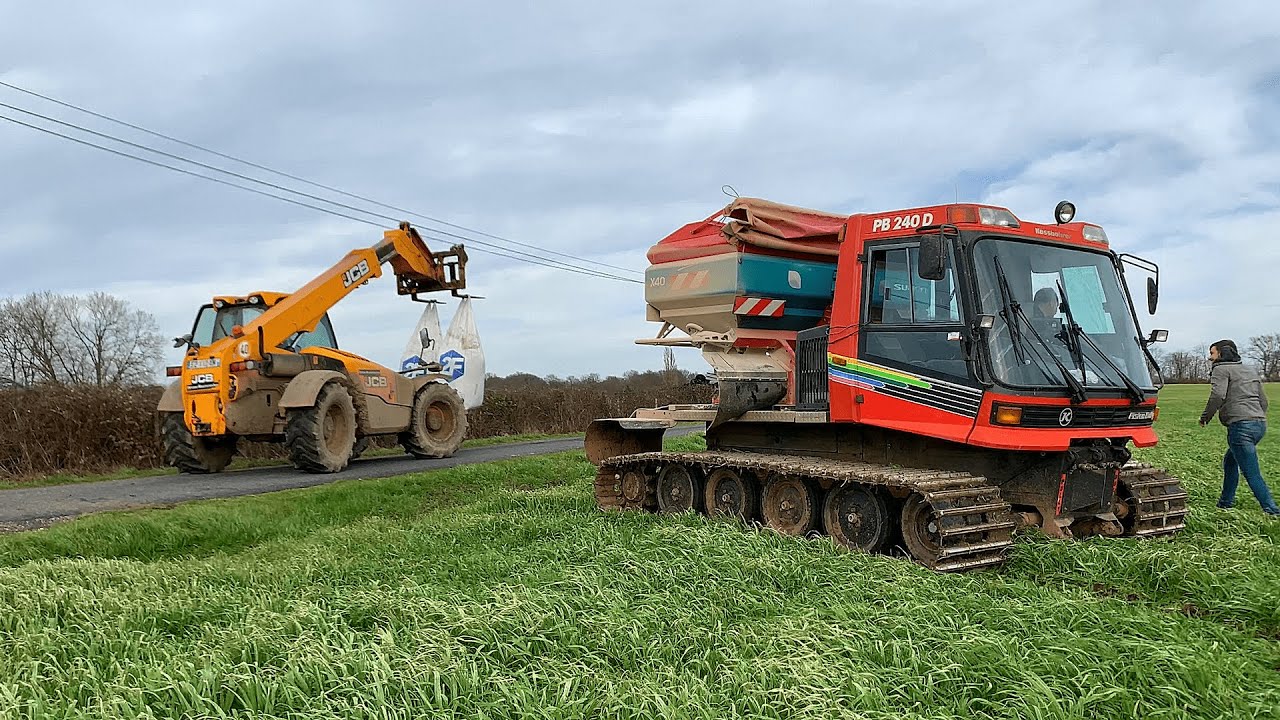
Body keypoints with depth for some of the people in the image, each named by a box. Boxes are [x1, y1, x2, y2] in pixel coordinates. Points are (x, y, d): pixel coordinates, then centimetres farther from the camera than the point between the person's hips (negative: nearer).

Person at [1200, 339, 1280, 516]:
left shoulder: (1221, 370, -2)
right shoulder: (1250, 370, 24)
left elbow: (1218, 395, -18)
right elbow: (1263, 401, 27)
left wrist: (1205, 417, -6)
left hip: (1240, 426, -9)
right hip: (1259, 424, 9)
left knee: (1252, 473, -8)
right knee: (1230, 461, 24)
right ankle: (1225, 503, 30)